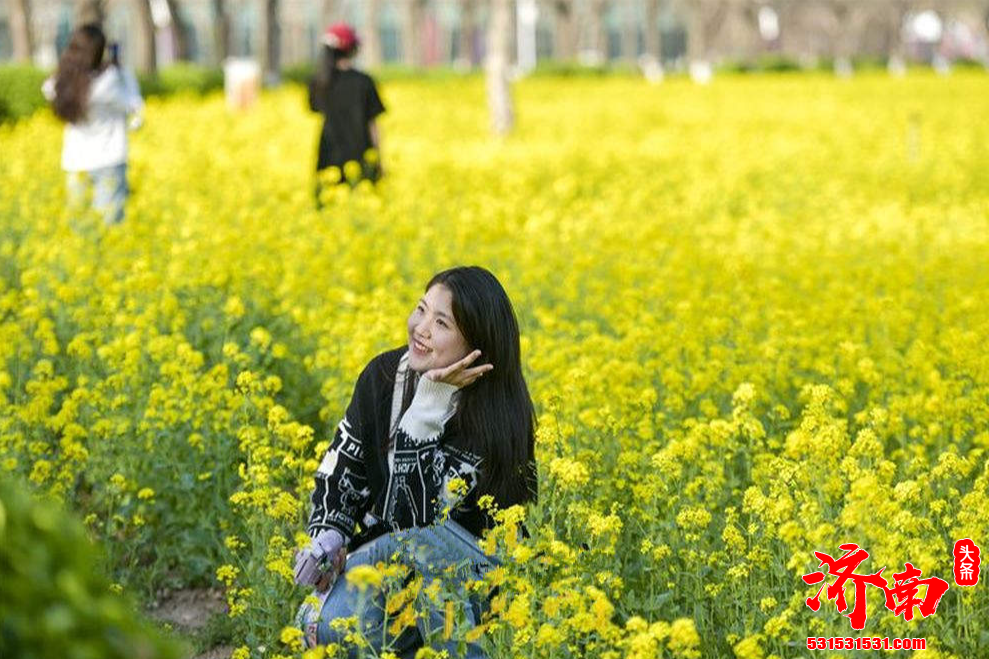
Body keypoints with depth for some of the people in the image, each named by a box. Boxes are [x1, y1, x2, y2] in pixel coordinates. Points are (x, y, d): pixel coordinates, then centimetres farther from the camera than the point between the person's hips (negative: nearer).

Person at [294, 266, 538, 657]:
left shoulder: (495, 413, -20)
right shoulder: (383, 375, -5)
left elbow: (427, 512, -27)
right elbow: (341, 464, 6)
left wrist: (431, 401, -30)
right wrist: (327, 535, -13)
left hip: (465, 573, -4)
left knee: (428, 537, -39)